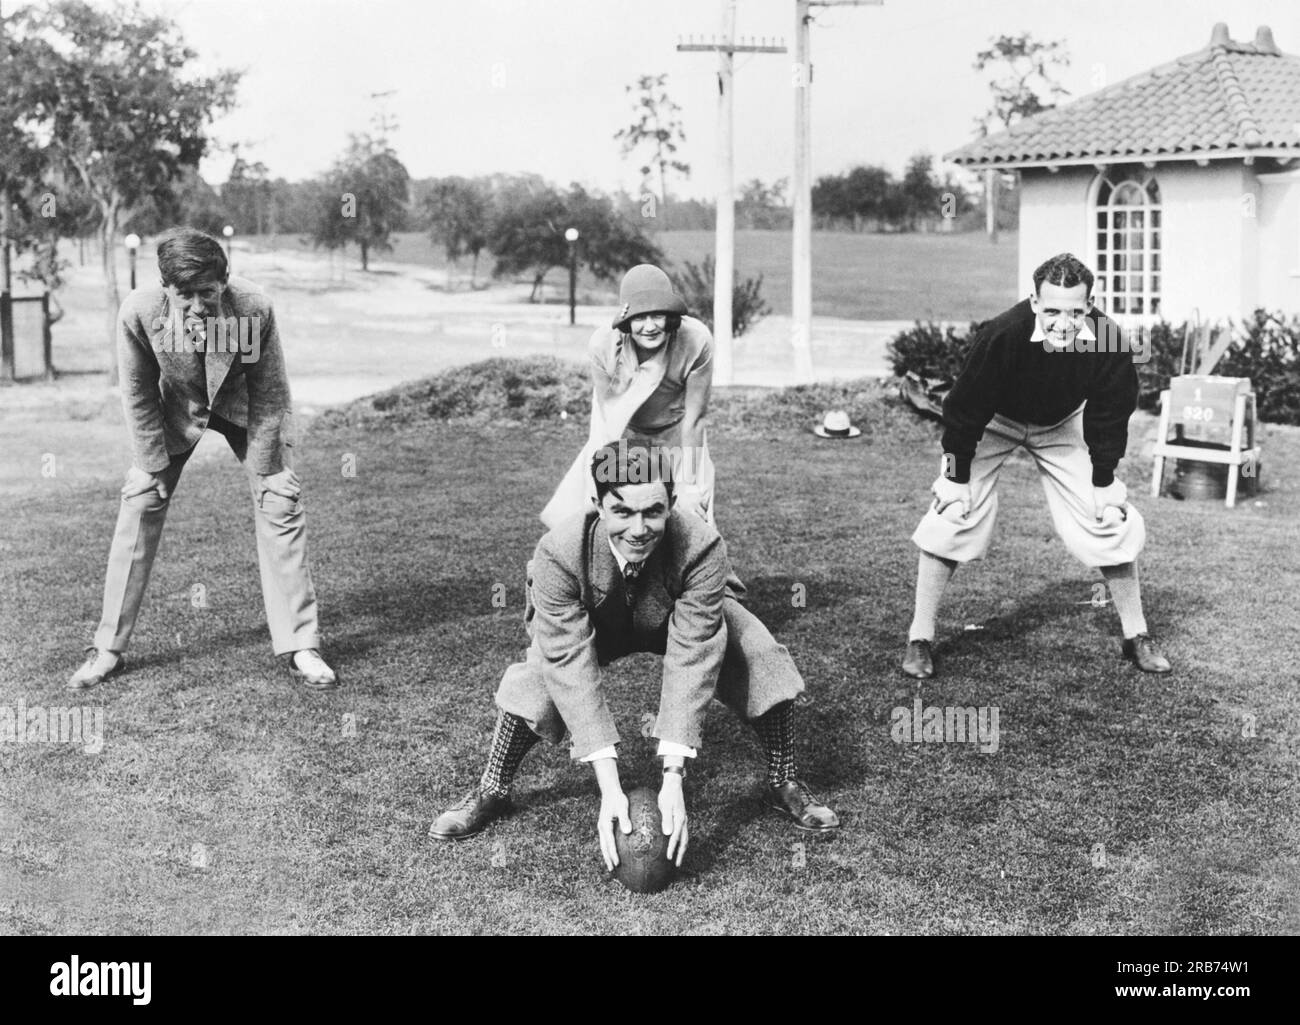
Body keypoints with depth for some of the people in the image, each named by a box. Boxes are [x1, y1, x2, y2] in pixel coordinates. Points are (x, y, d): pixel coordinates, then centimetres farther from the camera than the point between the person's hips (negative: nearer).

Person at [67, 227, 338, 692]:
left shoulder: (254, 309, -34)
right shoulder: (138, 312, -32)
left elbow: (270, 392, -19)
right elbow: (138, 396, -15)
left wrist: (261, 472, -16)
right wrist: (156, 468, -12)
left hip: (244, 405, -1)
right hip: (177, 409, 1)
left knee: (280, 502, -10)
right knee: (139, 504, -5)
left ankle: (300, 647, -2)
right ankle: (108, 649, 6)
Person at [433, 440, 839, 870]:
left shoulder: (702, 547, -39)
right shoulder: (558, 554, -38)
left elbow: (690, 659, -39)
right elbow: (571, 665, -39)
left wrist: (673, 780, -45)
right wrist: (608, 787, -45)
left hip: (681, 619, 0)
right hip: (592, 624, 0)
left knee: (762, 658, -22)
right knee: (537, 674, -27)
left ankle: (783, 784, 3)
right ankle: (492, 791, -2)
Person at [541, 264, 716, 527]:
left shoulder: (696, 341, -31)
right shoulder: (603, 344, -28)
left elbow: (693, 417, -20)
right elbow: (609, 416, -18)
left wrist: (687, 486, -14)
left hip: (676, 436, 0)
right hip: (623, 435, 1)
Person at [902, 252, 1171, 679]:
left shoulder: (1108, 341, -30)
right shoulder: (1001, 336, -38)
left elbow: (1109, 417, -13)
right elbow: (964, 410, -24)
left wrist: (1104, 487, -9)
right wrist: (956, 480, -19)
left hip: (1062, 425, 2)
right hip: (993, 421, -2)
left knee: (1111, 522, -4)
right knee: (951, 518, -14)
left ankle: (1136, 636, 14)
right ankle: (919, 639, -2)